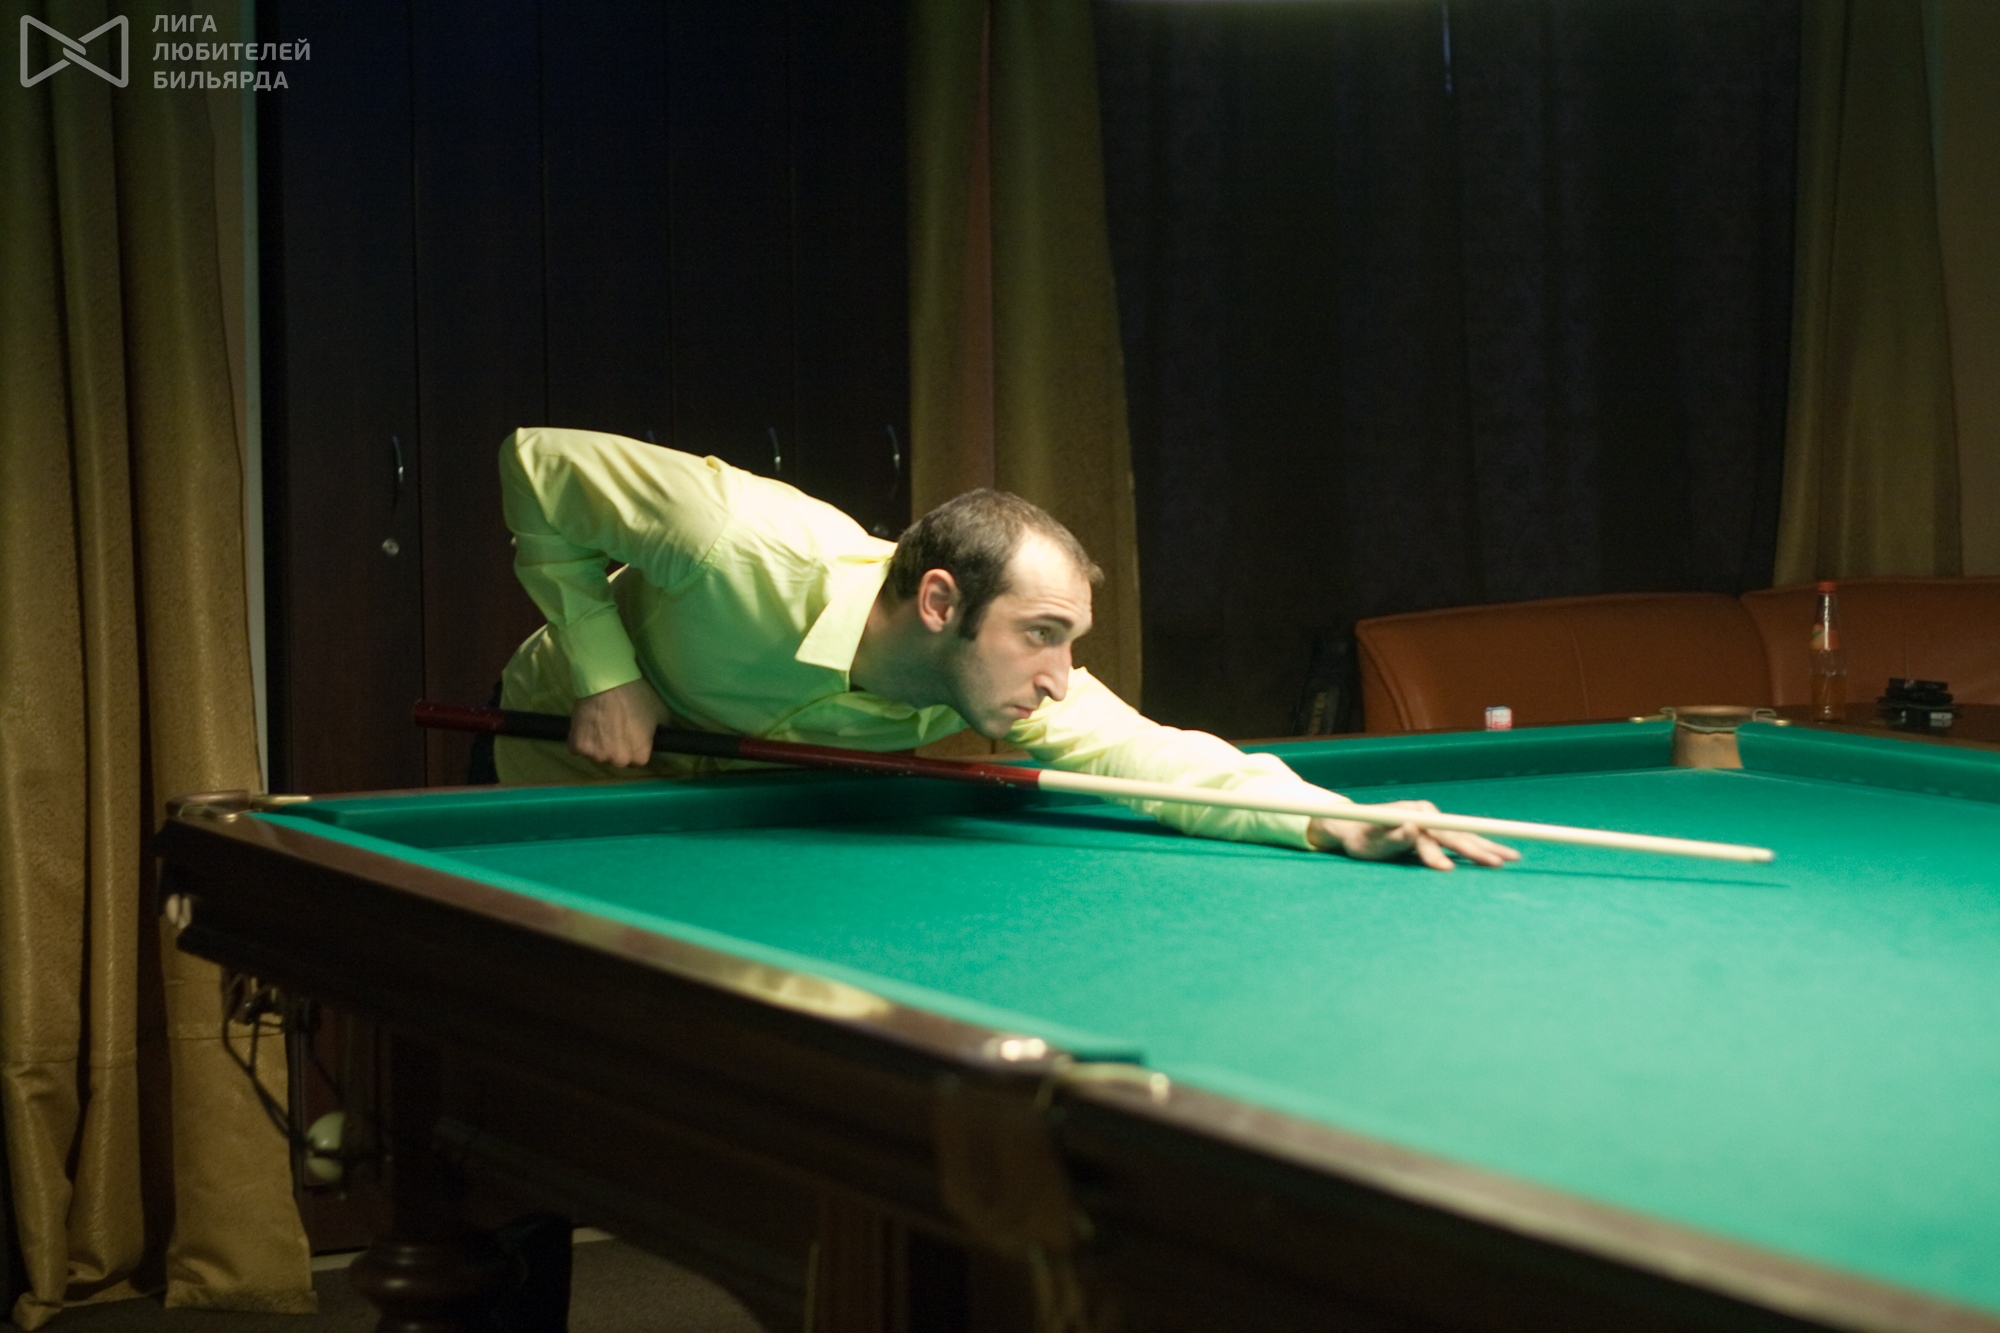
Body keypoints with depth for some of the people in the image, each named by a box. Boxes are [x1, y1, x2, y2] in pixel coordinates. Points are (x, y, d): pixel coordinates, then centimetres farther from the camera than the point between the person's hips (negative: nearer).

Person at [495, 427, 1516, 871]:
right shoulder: (752, 558, -43)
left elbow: (1152, 754, -33)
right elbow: (540, 463, -31)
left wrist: (1330, 820, -50)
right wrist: (605, 671, -33)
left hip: (746, 790, 4)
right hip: (571, 742, -4)